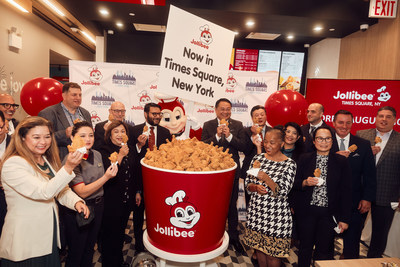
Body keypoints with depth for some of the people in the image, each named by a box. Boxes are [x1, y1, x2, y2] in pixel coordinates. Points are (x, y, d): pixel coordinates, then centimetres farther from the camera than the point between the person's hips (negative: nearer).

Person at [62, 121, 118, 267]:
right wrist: (106, 177, -32)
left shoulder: (97, 154, 1)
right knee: (75, 254, 12)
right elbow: (82, 192, -25)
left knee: (89, 250, 23)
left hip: (97, 207, 6)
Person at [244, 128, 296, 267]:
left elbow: (283, 192, -15)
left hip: (276, 215, -4)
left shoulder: (289, 164, -9)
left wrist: (266, 178, -28)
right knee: (259, 248, 19)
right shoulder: (257, 158, 2)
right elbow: (247, 183, 6)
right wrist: (255, 187, -15)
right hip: (256, 212, 4)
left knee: (272, 253, 9)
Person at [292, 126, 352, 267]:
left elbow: (346, 191, 0)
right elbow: (295, 184, 5)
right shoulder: (304, 159, 2)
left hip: (329, 213, -1)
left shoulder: (341, 161, -1)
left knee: (324, 251, 9)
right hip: (307, 211, 1)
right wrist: (305, 183, -17)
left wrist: (344, 219, -2)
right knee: (305, 248, 14)